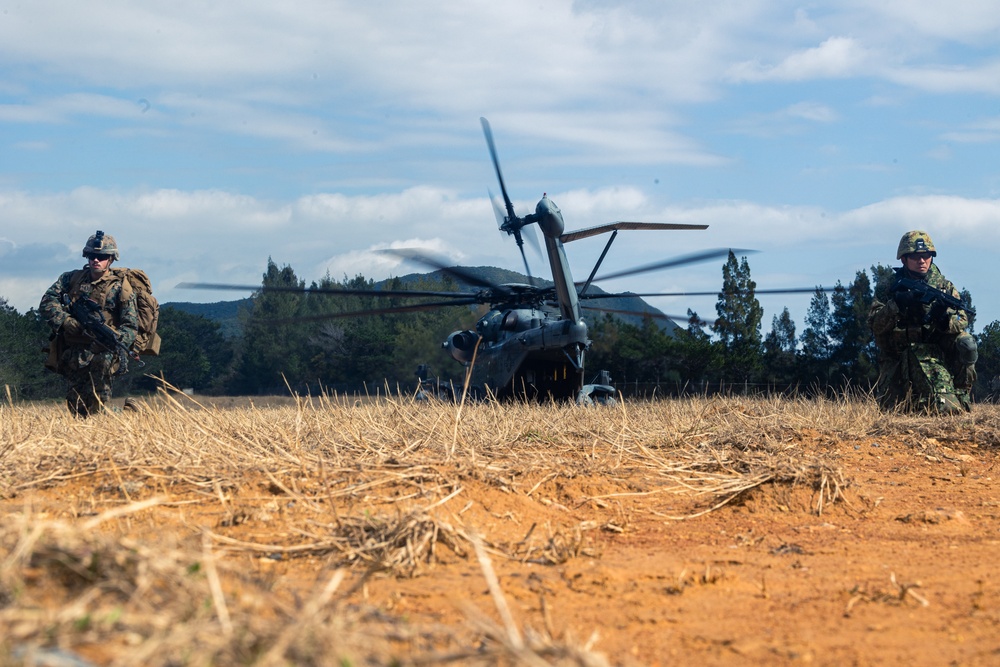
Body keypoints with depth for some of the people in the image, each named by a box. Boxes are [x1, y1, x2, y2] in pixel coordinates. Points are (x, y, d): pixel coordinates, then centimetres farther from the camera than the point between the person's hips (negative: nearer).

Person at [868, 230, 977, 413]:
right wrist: (896, 304, -21)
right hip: (895, 361, 1)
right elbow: (875, 325, -6)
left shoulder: (944, 286, 4)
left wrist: (944, 318, -25)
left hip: (933, 357, -1)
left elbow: (962, 323, -3)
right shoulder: (888, 285, 2)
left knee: (947, 408, -18)